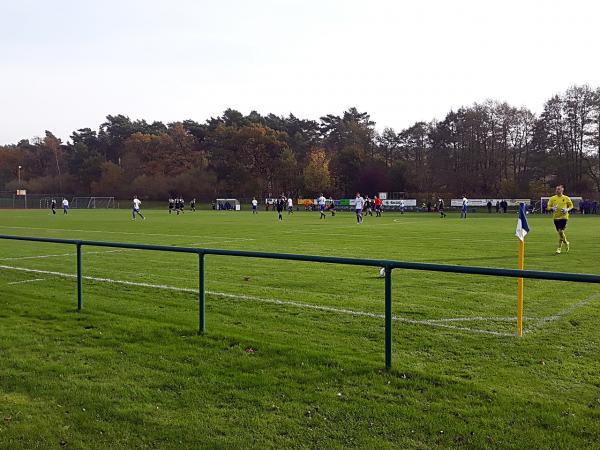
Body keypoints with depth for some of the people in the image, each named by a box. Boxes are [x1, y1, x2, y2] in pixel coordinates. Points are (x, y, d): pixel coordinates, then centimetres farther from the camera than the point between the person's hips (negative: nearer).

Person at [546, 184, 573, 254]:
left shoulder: (566, 198, 1)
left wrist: (567, 209, -9)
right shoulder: (552, 198, 5)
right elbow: (548, 207, 7)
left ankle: (559, 248, 1)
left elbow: (571, 206, 11)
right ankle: (566, 243, 32)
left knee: (561, 231, -14)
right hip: (556, 217, 3)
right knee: (559, 232, 8)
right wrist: (552, 208, -15)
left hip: (564, 217, -3)